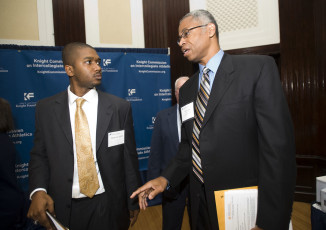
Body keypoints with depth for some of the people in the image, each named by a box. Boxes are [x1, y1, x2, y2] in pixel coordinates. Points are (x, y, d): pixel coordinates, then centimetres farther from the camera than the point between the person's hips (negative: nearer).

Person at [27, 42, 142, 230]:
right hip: (62, 208, 1)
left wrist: (134, 202, 3)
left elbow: (129, 158, -2)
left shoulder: (120, 107, -6)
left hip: (109, 207, 0)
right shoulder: (45, 109, -3)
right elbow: (40, 155, 4)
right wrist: (38, 190, -14)